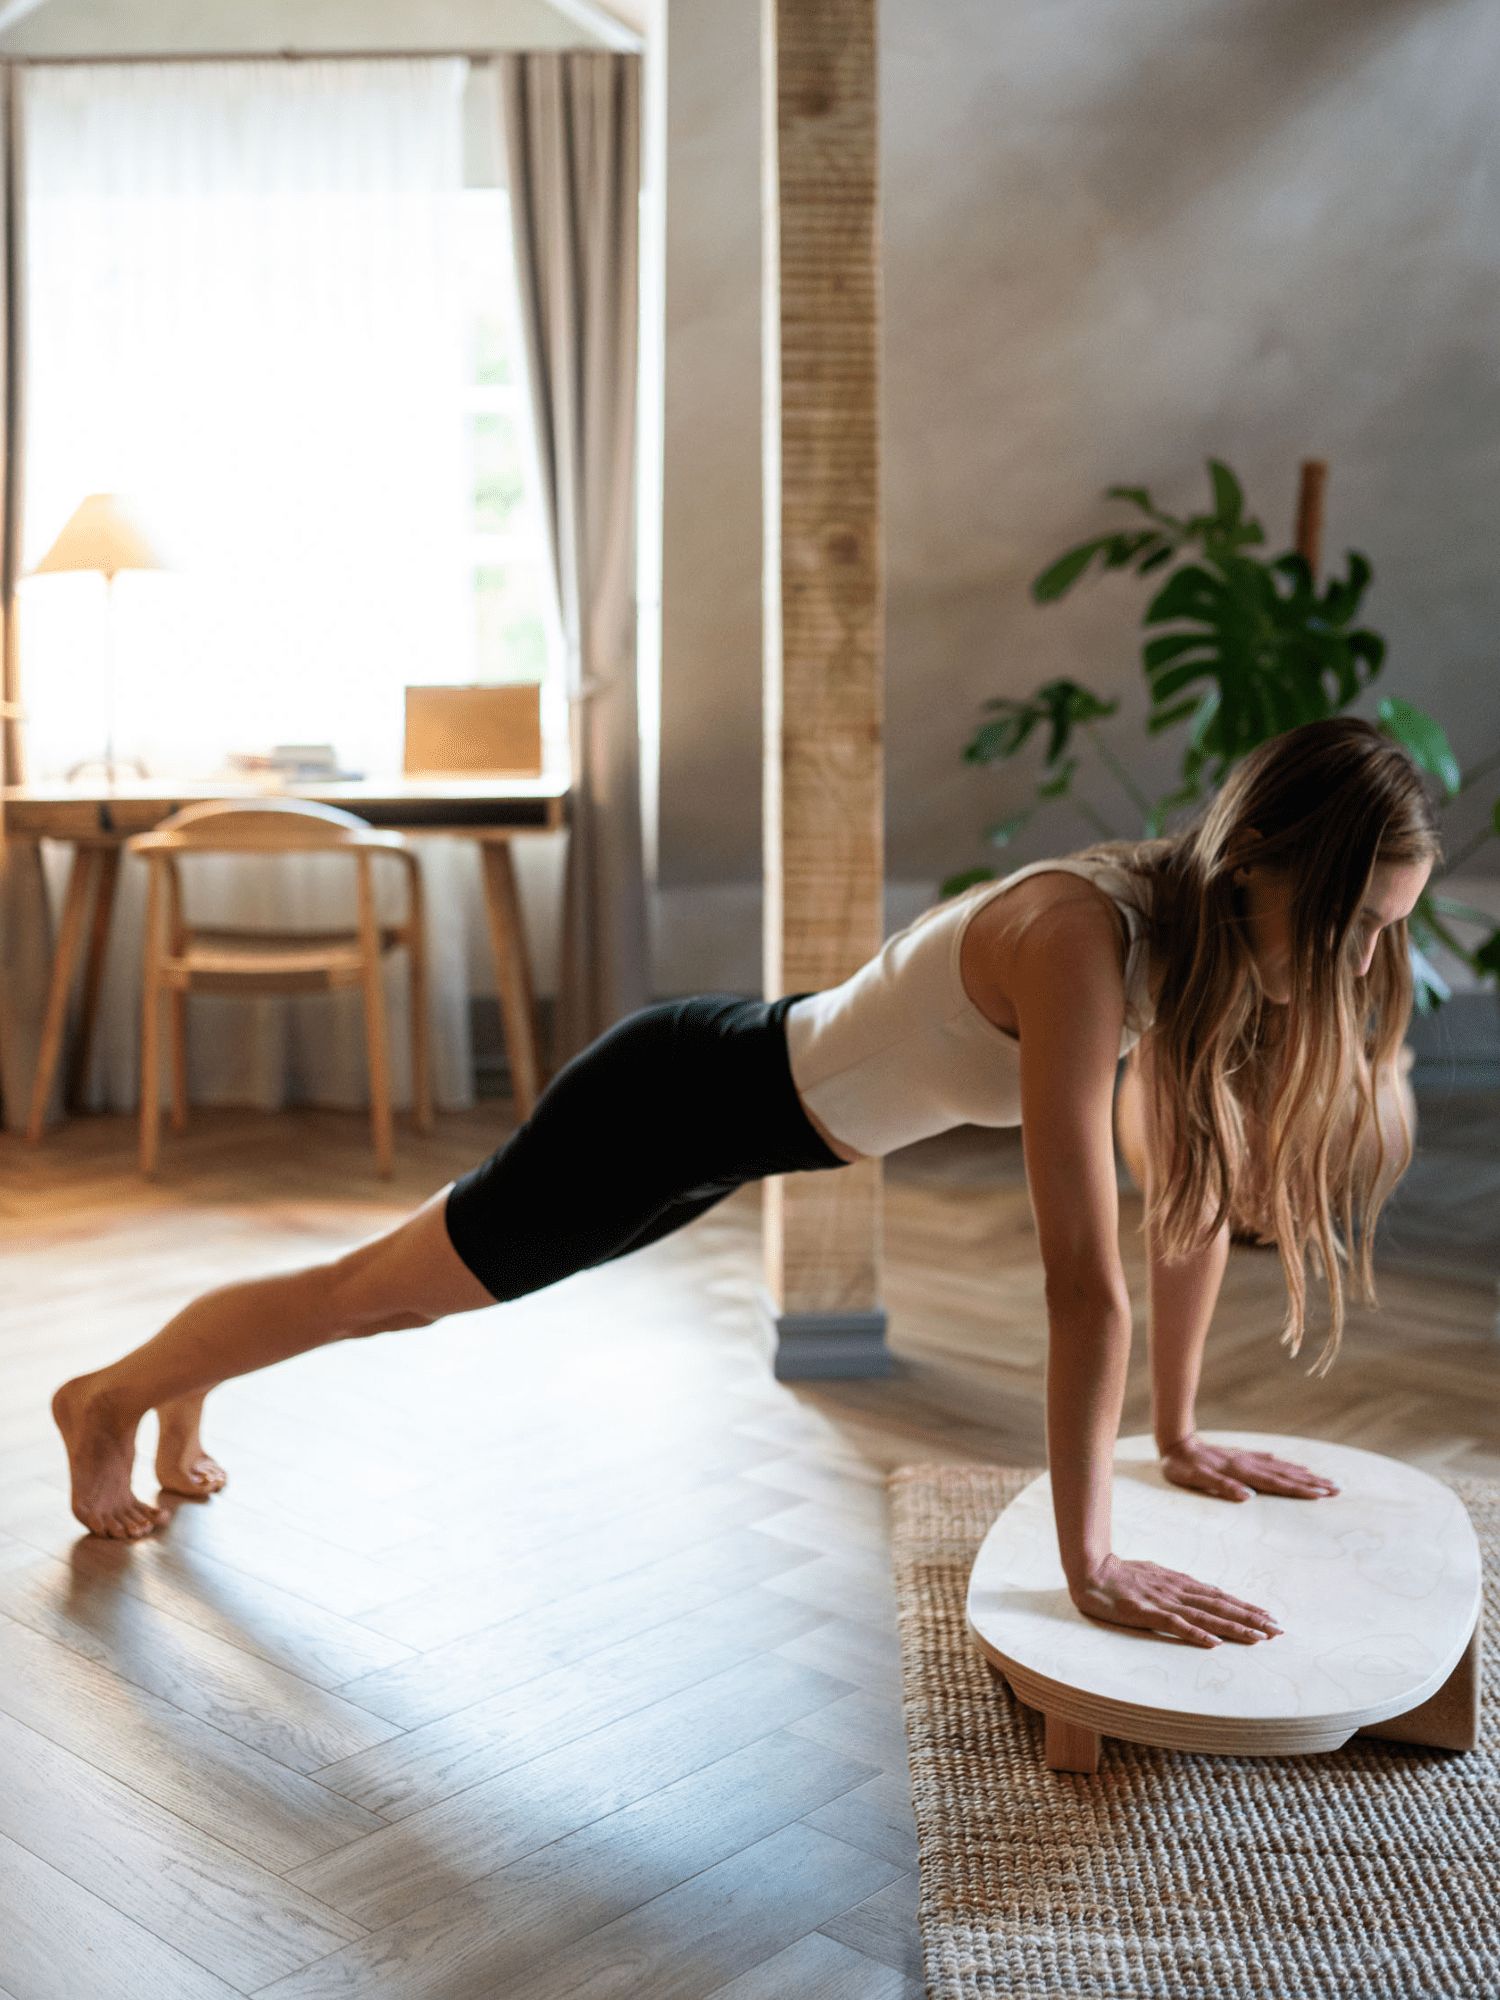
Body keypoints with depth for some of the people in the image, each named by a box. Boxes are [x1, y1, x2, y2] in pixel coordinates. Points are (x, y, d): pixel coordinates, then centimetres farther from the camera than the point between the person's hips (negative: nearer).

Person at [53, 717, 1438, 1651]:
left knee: (422, 1294, 26)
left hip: (757, 1105, 8)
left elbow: (1200, 1196, 1)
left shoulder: (1200, 944, -9)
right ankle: (115, 1393, 41)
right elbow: (1088, 1286, -36)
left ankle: (180, 1391, 51)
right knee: (387, 1290, 13)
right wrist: (1089, 1565, -29)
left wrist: (1178, 1433, 6)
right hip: (687, 1099, -8)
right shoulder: (1082, 941, -36)